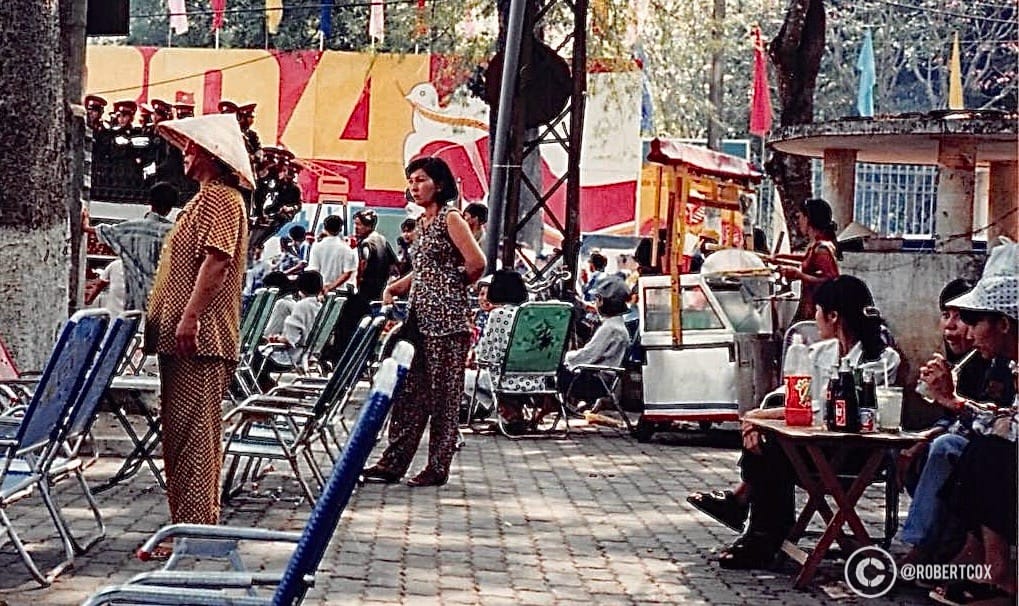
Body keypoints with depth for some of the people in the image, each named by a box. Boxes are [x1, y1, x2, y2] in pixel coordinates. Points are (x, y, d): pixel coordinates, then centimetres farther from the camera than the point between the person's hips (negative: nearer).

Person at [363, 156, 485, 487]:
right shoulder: (422, 223, 17)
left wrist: (454, 286, 0)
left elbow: (477, 264, -15)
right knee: (408, 392, 8)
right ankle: (394, 462, 11)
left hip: (446, 319, -9)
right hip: (419, 317, 9)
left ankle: (438, 468, 3)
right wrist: (393, 288, 9)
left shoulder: (451, 218, -8)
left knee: (443, 394, -2)